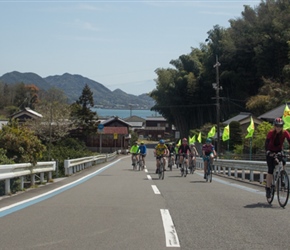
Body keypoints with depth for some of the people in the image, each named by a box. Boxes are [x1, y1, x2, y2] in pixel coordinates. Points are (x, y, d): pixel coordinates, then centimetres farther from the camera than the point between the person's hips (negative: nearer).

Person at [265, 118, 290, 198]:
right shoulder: (271, 133, -22)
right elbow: (266, 143, -30)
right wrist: (267, 151, -49)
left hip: (279, 151, 3)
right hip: (270, 152, -3)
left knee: (283, 162, -24)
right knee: (271, 169, -14)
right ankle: (268, 188, -9)